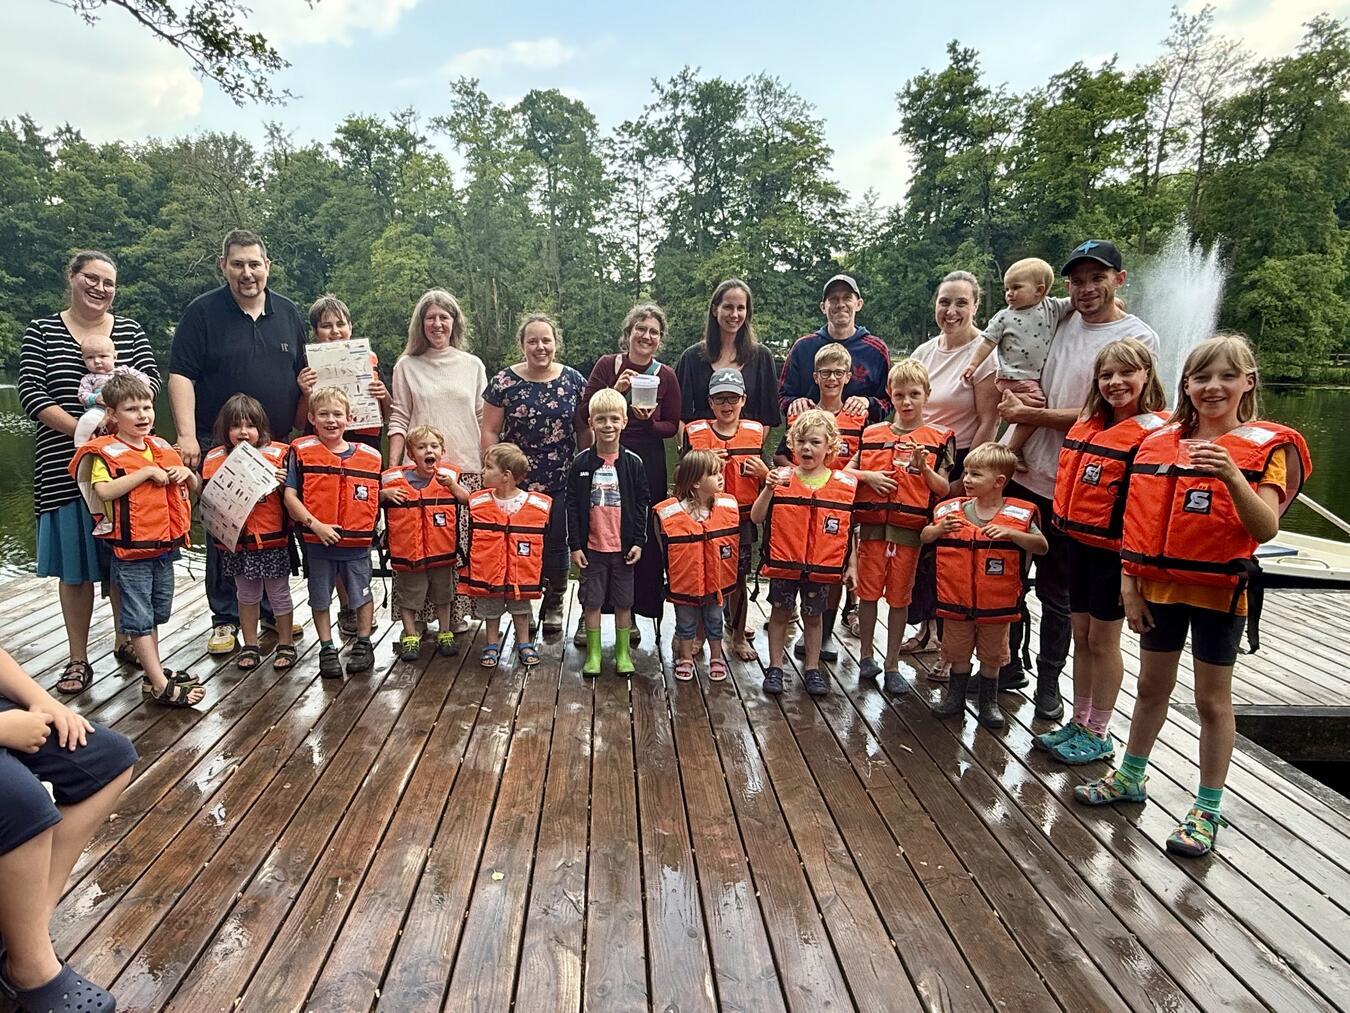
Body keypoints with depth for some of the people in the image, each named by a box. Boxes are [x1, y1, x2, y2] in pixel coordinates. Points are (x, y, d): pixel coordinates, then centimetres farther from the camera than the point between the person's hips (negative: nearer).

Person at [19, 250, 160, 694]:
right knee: (74, 563, 2)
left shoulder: (130, 330, 10)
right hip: (66, 465, -1)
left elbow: (152, 379, 0)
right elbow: (31, 394, -4)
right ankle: (78, 659, 12)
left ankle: (126, 641, 23)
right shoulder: (41, 332, 5)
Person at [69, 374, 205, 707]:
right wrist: (146, 472, -25)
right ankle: (161, 686, 2)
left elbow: (195, 487, 18)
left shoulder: (162, 448, 9)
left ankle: (152, 674, 28)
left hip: (164, 548, 7)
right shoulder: (106, 452, -11)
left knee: (154, 616, 17)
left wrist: (187, 473, -4)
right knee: (139, 619, 1)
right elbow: (103, 491, -27)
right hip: (131, 552, -7)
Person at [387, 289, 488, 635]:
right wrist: (392, 467, -2)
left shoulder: (472, 365, 12)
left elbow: (484, 421, 12)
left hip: (467, 468, 1)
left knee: (462, 544, -1)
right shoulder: (406, 366, 9)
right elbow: (399, 419, 6)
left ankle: (458, 613, 11)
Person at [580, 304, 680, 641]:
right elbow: (586, 411, -3)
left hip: (648, 464, 0)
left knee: (641, 537, 4)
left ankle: (630, 613, 19)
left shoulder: (666, 376, 1)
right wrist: (616, 391, -16)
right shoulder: (607, 365, 0)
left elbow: (673, 426, 5)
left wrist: (650, 422, -15)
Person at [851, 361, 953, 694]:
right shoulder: (873, 433, 8)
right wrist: (869, 476, -7)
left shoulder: (939, 438, 3)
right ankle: (865, 656, 23)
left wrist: (924, 468, -16)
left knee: (899, 597, 6)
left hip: (910, 527, -1)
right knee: (868, 591, 6)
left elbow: (944, 489, 1)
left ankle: (892, 665, 18)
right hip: (872, 524, 2)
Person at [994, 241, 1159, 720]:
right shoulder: (1061, 322, 8)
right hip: (1020, 471, 5)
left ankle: (1048, 681, 25)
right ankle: (1007, 665, 30)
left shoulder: (1138, 339, -8)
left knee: (1057, 591, 7)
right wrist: (1017, 392, 0)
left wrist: (1027, 413, -12)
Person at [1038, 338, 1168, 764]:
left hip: (1114, 549, -7)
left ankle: (1098, 735, 19)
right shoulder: (1087, 424, 8)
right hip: (1080, 543, 7)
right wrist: (1063, 524, 14)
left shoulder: (1153, 432, -13)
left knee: (1103, 640, 4)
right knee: (1081, 636, 15)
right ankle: (1078, 723, 28)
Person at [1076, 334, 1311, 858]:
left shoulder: (1267, 446, -8)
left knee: (1212, 698, 7)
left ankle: (1208, 810, 20)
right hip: (1159, 586, 4)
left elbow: (1266, 528, -20)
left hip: (1219, 590, -4)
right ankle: (1130, 777, 34)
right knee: (1151, 687, 17)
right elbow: (1137, 523, 5)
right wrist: (1128, 584, 1)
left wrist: (1232, 475, -35)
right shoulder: (1159, 442, 3)